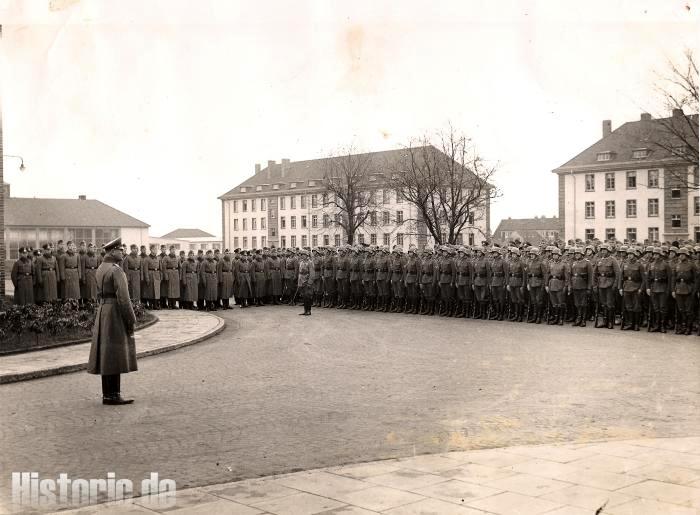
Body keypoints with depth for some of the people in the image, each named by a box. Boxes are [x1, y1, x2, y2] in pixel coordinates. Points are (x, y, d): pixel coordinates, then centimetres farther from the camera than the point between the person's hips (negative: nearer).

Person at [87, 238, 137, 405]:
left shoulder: (100, 269, 13)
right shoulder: (117, 270, -16)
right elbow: (123, 298, -20)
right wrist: (131, 321, -15)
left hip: (103, 311, 9)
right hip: (116, 312, -9)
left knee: (107, 354, 11)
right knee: (115, 355, -6)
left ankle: (108, 394, 15)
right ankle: (113, 395, -4)